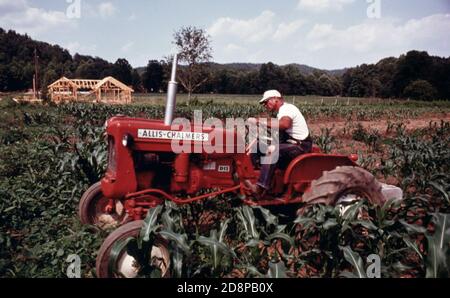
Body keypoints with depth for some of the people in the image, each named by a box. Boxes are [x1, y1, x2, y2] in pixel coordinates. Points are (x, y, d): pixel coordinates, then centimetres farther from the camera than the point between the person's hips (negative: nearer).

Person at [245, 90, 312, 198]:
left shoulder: (287, 108, -15)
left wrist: (261, 122, -35)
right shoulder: (282, 111, 17)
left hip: (301, 146, -10)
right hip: (292, 143, 10)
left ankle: (260, 188, -37)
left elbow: (285, 124, -36)